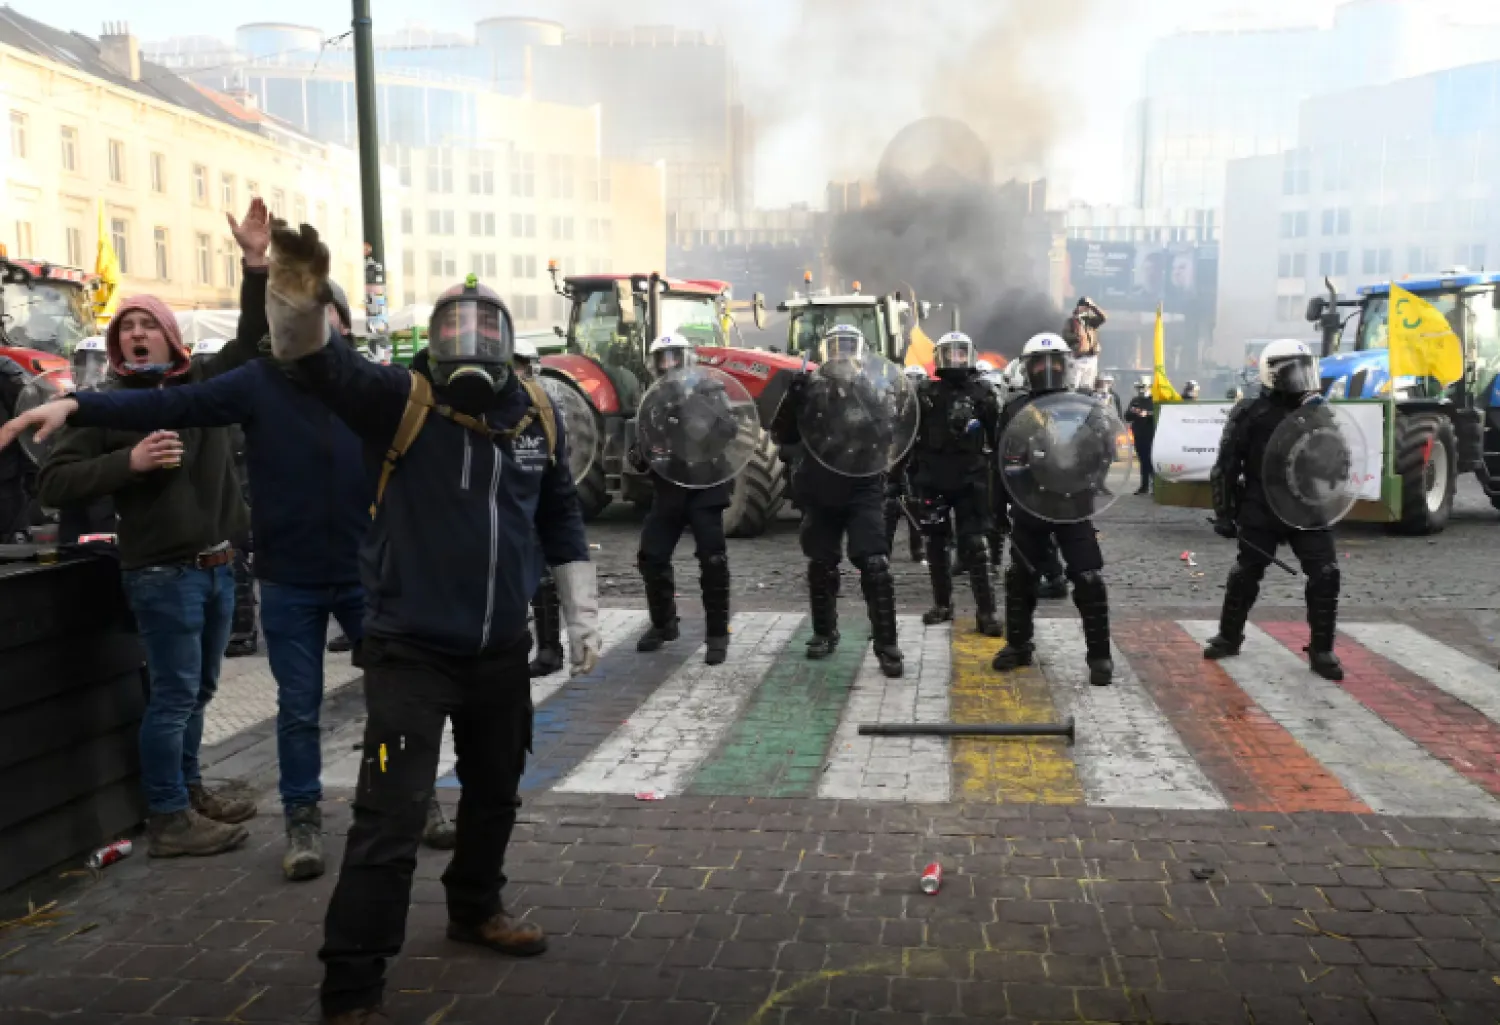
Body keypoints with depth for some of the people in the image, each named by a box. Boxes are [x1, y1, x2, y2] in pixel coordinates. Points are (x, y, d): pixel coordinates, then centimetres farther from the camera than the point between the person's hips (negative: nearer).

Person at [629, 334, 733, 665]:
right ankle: (663, 623, 25)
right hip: (667, 490, 5)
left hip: (704, 487, -5)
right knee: (651, 558, 4)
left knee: (713, 561, -8)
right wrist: (639, 455, -8)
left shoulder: (708, 390, -4)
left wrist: (690, 401, -28)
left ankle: (717, 634, 4)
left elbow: (728, 430, -20)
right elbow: (640, 445, 17)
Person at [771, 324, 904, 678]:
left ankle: (886, 645, -5)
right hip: (820, 493, 2)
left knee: (875, 565, -13)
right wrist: (792, 397, -15)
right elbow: (783, 436, -1)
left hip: (863, 491, -2)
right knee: (821, 567, 13)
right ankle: (825, 633, 33)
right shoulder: (810, 389, 3)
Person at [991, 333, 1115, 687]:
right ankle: (1019, 645, 27)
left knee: (1088, 580, -7)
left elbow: (1101, 449, -1)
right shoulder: (1014, 408, 6)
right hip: (1027, 509, 3)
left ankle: (1099, 654, 4)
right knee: (1020, 578, 12)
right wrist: (1009, 499, 6)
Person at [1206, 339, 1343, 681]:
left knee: (1325, 575, -5)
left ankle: (1321, 650, 7)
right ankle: (1228, 637, 28)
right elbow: (1226, 467, -5)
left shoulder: (1317, 414, 6)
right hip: (1261, 512, -3)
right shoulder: (1250, 415, -7)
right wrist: (1224, 514, -5)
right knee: (1246, 574, 9)